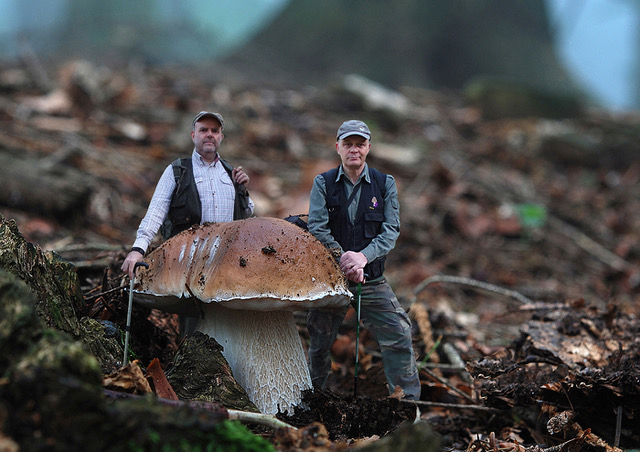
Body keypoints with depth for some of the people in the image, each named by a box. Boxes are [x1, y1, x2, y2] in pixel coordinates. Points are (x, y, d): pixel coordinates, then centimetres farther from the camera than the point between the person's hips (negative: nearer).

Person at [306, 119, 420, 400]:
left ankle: (408, 405, 2)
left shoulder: (385, 184, 4)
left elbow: (391, 230, -6)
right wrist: (343, 258, -21)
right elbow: (317, 228, -8)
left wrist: (363, 256, -23)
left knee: (399, 336, -8)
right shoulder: (323, 183, 2)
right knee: (320, 340, 8)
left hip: (372, 280, 0)